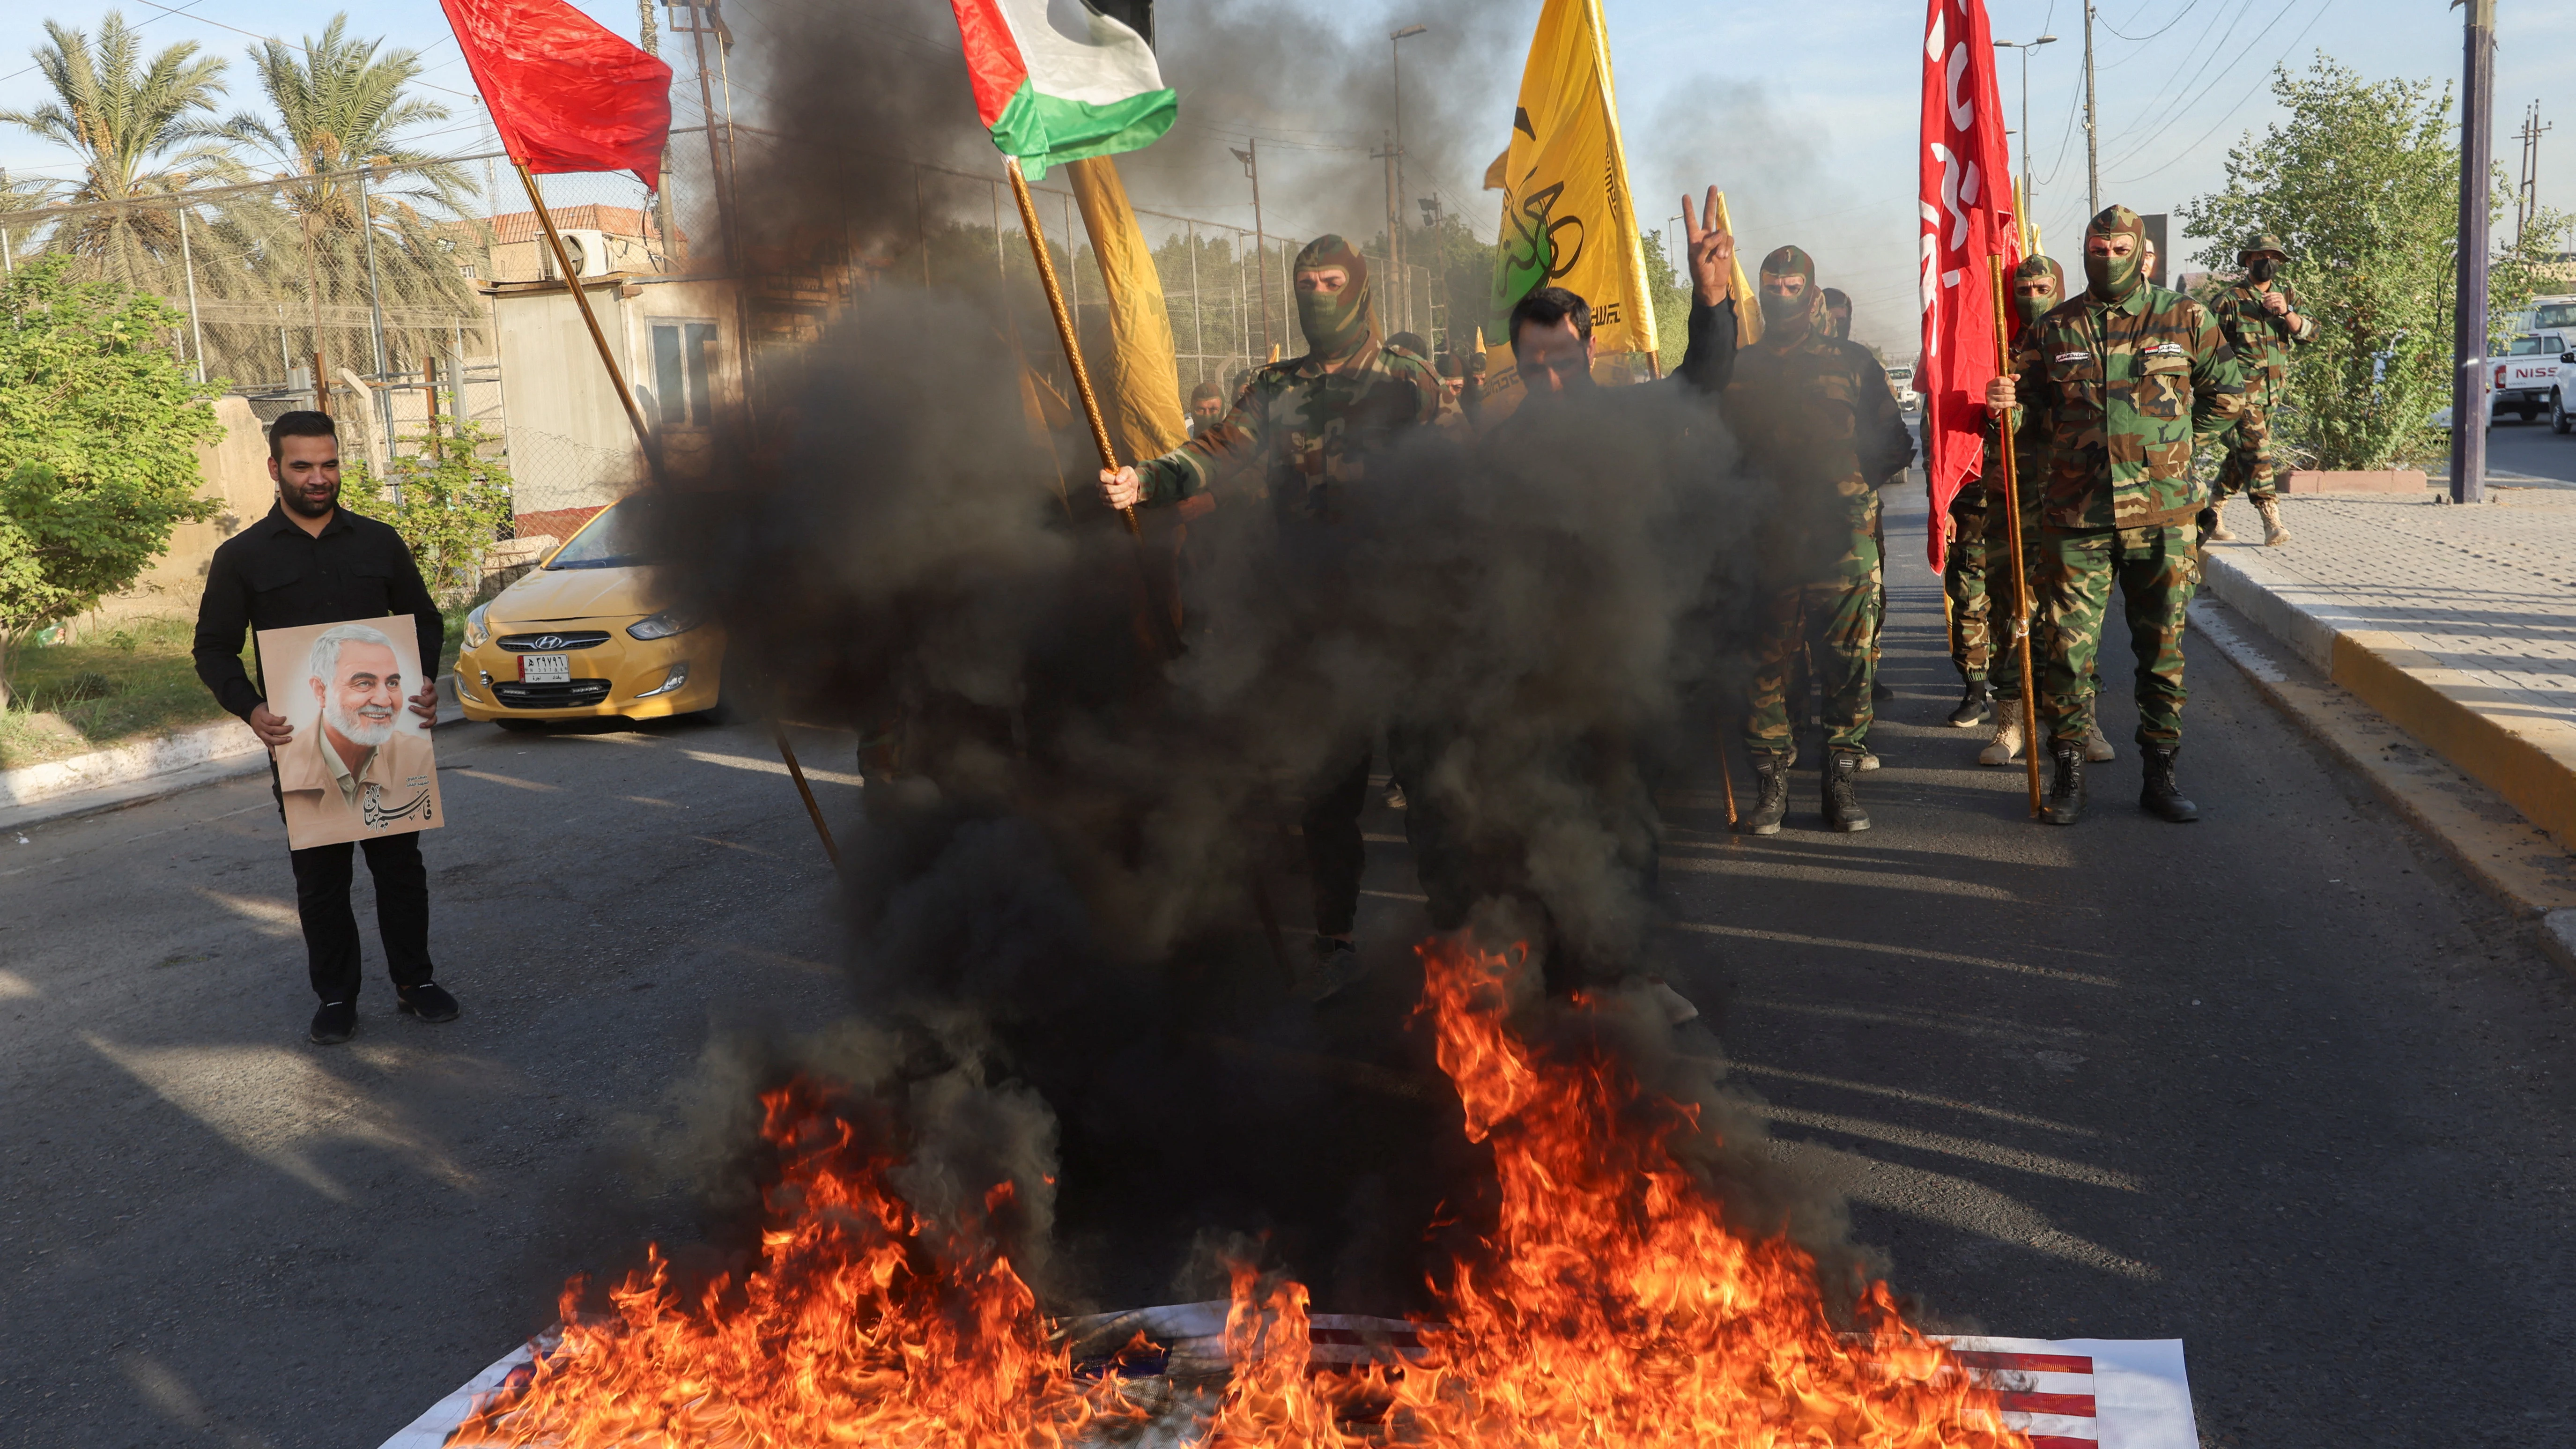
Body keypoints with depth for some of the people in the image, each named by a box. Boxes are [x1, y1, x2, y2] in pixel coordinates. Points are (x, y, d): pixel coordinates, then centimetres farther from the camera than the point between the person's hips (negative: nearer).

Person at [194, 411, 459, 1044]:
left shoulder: (378, 542, 7)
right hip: (299, 744, -1)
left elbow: (425, 619, 13)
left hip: (387, 734, 1)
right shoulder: (242, 557, 1)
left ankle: (414, 980, 20)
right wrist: (250, 709, -15)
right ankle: (336, 996, 17)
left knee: (399, 862, 7)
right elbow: (214, 649, 3)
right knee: (319, 876, 6)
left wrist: (426, 681, -6)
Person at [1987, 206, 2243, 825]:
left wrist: (2176, 445, 5)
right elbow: (2033, 405, 12)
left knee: (2161, 650, 7)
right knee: (2068, 649, -1)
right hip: (2076, 518, 0)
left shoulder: (2184, 319, 4)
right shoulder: (2054, 329, 5)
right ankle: (2068, 774, 10)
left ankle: (2160, 775, 17)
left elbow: (2227, 391, 14)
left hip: (2160, 517, 0)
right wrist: (2006, 401, -10)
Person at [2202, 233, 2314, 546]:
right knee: (2256, 453, -16)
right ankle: (2272, 523, -19)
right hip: (2241, 392, -6)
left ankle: (2212, 520, 21)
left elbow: (2309, 333, 0)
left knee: (2240, 457, 12)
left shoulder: (2286, 295, 10)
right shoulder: (2230, 300, -6)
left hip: (2271, 394, 6)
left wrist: (2286, 312, -18)